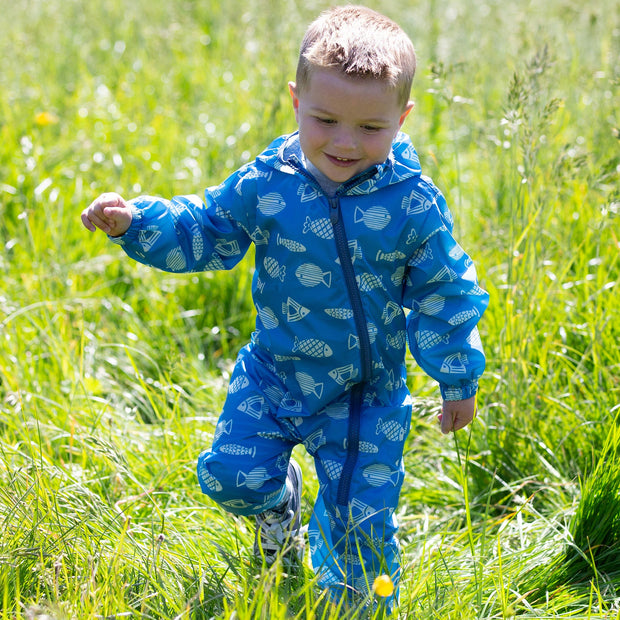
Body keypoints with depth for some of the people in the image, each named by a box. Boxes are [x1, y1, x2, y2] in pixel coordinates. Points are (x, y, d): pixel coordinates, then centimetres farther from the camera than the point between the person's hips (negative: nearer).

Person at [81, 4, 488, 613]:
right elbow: (203, 232, 2)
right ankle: (280, 501, 34)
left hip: (366, 391, -2)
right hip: (274, 372, 2)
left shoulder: (415, 205, -17)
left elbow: (443, 294, -5)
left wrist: (457, 380, 1)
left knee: (362, 516, 2)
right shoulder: (266, 183, -13)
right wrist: (136, 222, -14)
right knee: (230, 474, -4)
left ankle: (350, 598, 36)